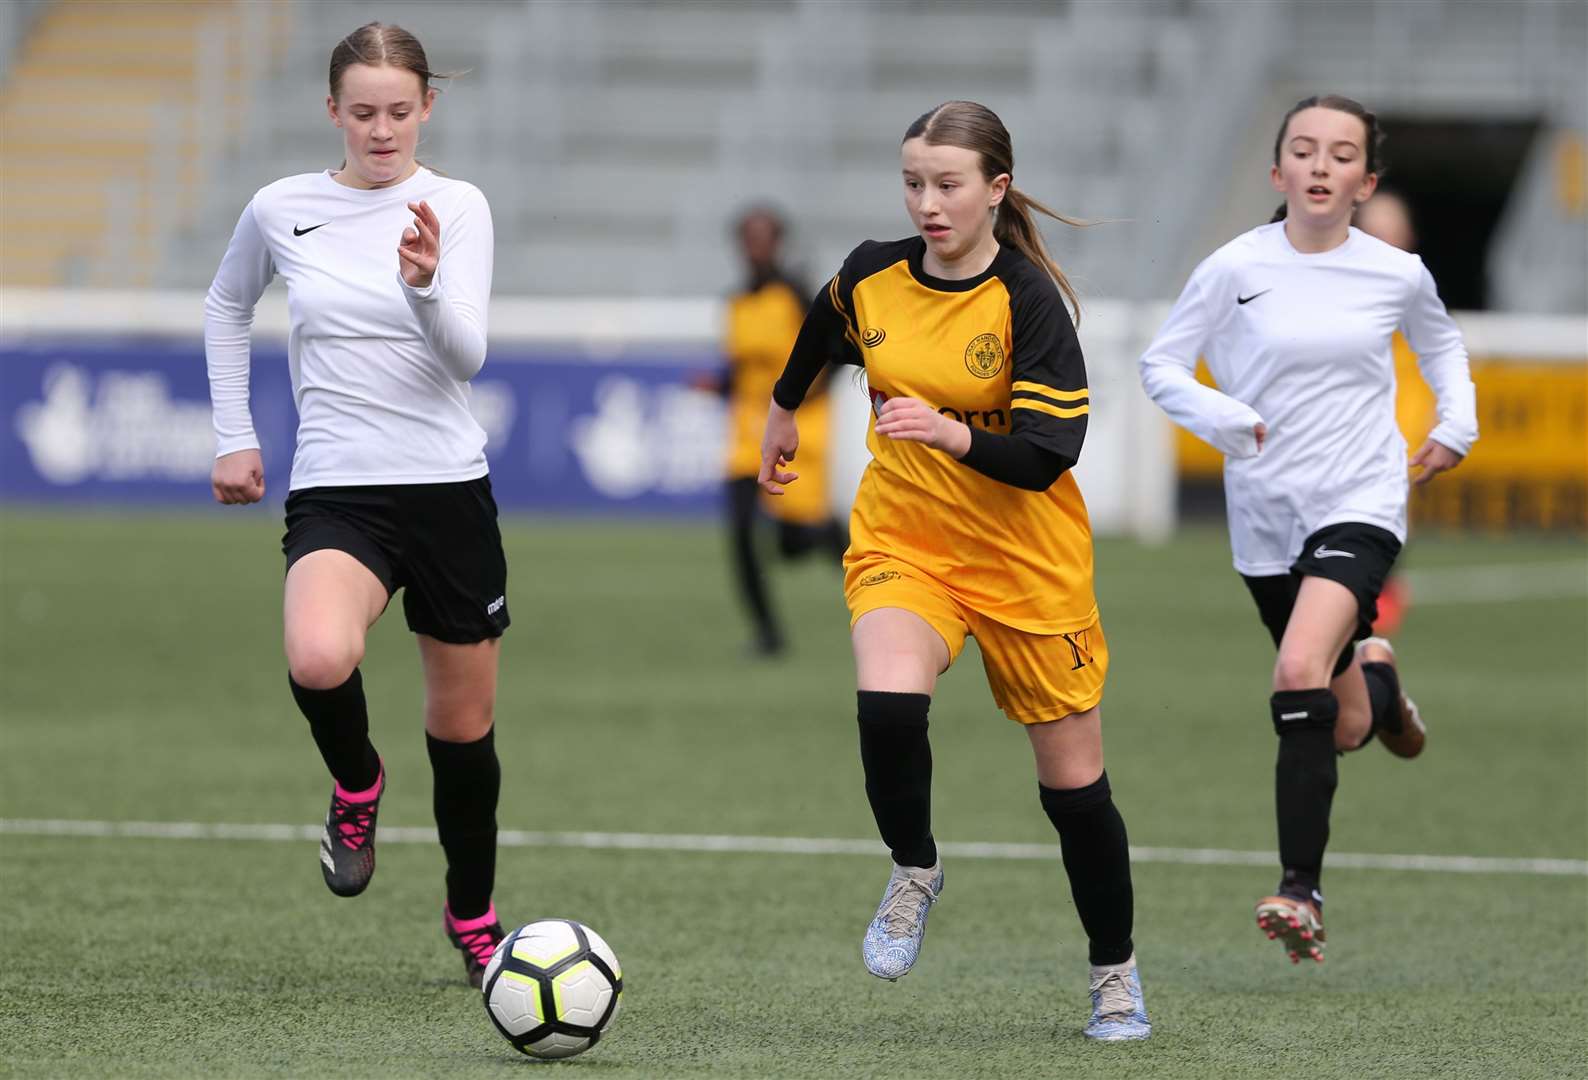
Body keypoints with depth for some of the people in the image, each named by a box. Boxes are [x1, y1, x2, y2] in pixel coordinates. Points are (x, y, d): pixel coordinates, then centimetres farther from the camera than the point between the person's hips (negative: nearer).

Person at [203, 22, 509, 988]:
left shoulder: (458, 208, -2)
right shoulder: (282, 210, 2)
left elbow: (466, 355, -13)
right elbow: (228, 305, 22)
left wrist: (424, 285, -33)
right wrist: (234, 433, 17)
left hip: (449, 490, 0)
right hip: (336, 494, 0)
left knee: (464, 721, 10)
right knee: (319, 659, -32)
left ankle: (472, 916, 34)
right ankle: (356, 785, 2)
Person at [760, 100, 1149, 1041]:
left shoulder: (1028, 300, -17)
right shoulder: (872, 276, -3)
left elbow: (1048, 453, -22)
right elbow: (824, 329, 22)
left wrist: (951, 434, -37)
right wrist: (784, 410, 35)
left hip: (1026, 564, -2)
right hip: (902, 542, 2)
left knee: (1074, 781, 6)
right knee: (888, 704, -28)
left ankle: (1117, 972, 27)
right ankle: (914, 872, 0)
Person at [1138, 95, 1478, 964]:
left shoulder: (1397, 274, -1)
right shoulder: (1237, 269, -6)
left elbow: (1441, 341, 22)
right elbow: (1160, 364, 0)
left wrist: (1457, 421, 9)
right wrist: (1221, 418, -17)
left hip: (1361, 506, -2)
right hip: (1267, 512, 2)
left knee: (1301, 675, -26)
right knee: (1341, 729, 9)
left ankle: (1302, 890, -21)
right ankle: (1373, 677, 49)